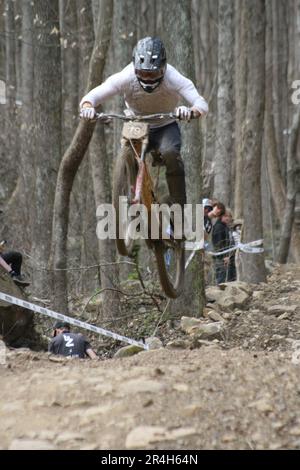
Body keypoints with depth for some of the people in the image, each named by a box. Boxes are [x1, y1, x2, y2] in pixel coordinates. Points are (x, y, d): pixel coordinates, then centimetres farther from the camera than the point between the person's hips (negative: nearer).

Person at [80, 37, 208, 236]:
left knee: (170, 152, -33)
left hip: (166, 127, -2)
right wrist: (88, 107, -48)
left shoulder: (174, 79, -27)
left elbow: (201, 103, -37)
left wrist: (191, 111, -60)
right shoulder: (126, 78, -25)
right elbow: (91, 96, -24)